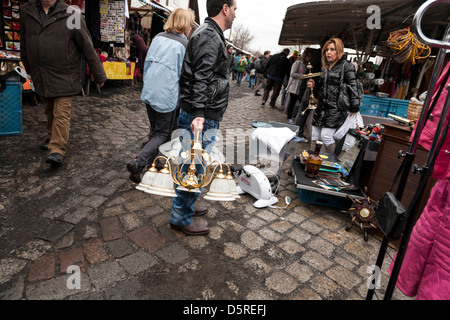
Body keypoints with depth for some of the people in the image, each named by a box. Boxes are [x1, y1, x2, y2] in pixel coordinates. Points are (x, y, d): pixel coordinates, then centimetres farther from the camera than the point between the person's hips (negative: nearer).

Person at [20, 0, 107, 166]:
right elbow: (24, 44, 18)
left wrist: (99, 75, -2)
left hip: (64, 76, -5)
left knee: (61, 113, -7)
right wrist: (29, 69, 24)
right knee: (50, 111, 20)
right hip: (40, 77, 5)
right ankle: (52, 137, 40)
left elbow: (88, 48, -6)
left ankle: (57, 150, -1)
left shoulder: (72, 16, -9)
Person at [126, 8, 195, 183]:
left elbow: (147, 63, 14)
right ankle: (137, 163, -6)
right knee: (163, 134, 7)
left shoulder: (158, 37, 9)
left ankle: (151, 164, 29)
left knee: (154, 131, 21)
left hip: (149, 93, 7)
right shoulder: (184, 45, -10)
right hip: (166, 96, -6)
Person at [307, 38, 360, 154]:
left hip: (335, 109, -7)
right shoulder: (326, 66, 17)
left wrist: (354, 108, -15)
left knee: (326, 136, -12)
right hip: (321, 107, 7)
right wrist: (314, 85, 7)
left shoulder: (346, 66, -6)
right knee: (314, 136, 6)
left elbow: (353, 87, -12)